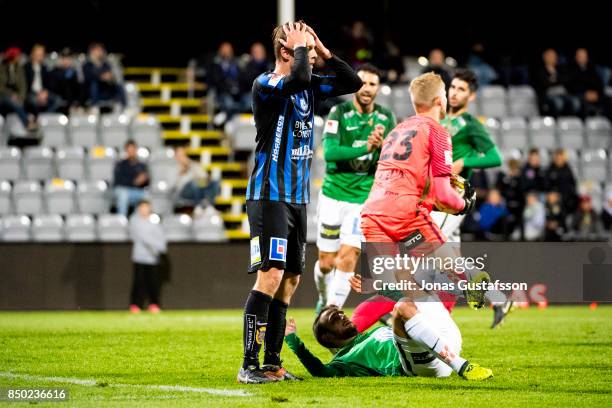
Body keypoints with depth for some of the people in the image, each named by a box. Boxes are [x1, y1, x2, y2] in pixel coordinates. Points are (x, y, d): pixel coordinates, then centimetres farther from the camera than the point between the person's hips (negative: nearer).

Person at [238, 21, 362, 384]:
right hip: (270, 197, -8)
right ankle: (249, 365, -14)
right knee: (271, 275, -15)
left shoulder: (308, 87, 12)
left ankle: (272, 363, 12)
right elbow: (298, 79, -32)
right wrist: (301, 47, -14)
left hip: (298, 198, 8)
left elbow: (353, 83, 17)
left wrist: (325, 52, 6)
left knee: (290, 280, 7)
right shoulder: (265, 84, -11)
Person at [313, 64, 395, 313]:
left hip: (364, 198, 1)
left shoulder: (386, 118, 3)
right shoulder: (339, 113, -6)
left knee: (348, 257, -13)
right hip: (334, 194, -1)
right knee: (326, 262, 5)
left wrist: (382, 146, -21)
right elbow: (329, 152, -19)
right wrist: (365, 148, -31)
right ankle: (324, 301, 34)